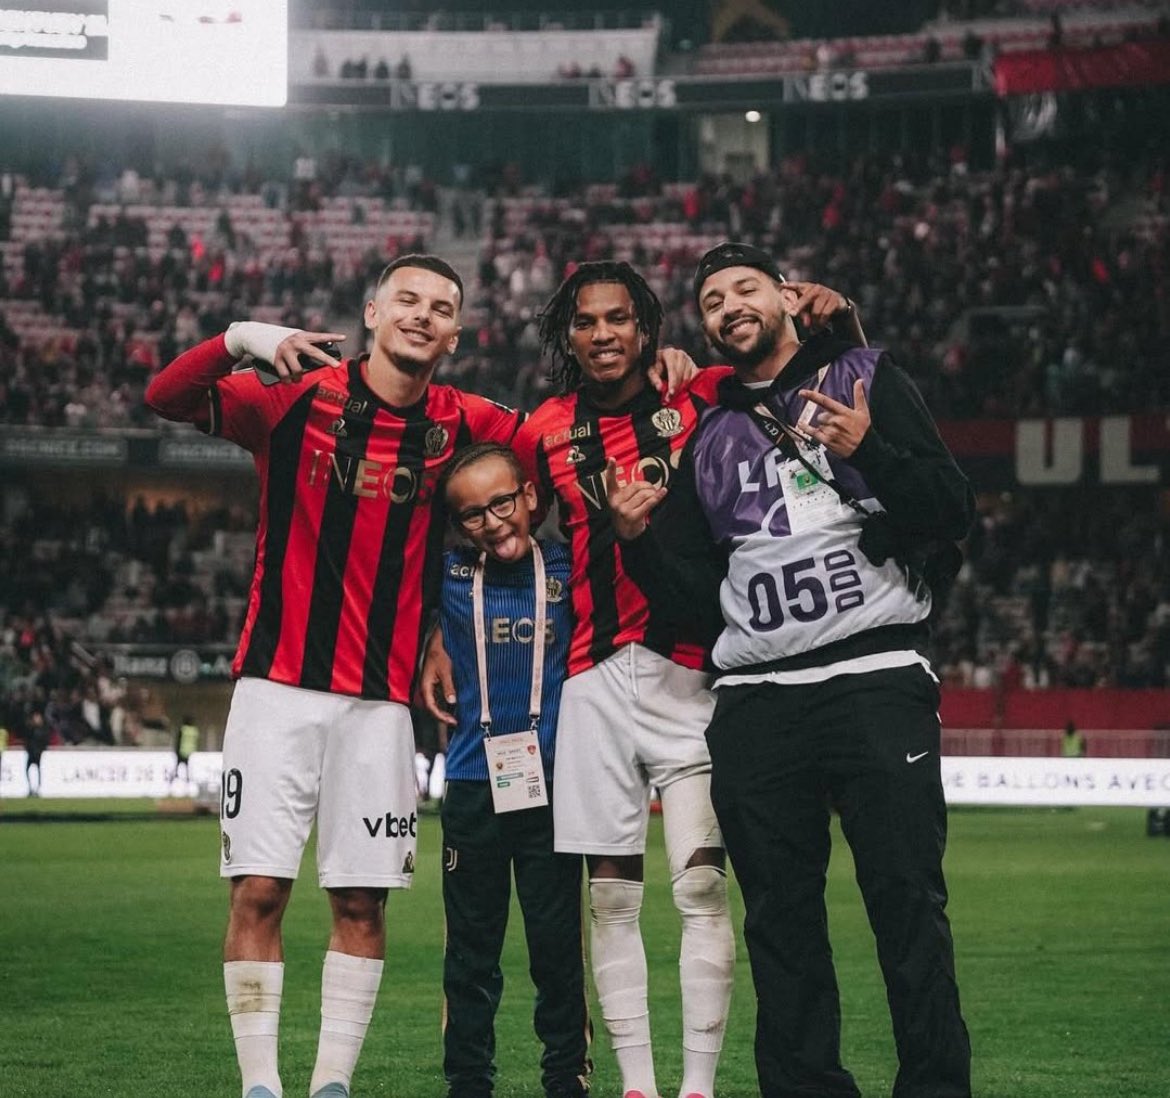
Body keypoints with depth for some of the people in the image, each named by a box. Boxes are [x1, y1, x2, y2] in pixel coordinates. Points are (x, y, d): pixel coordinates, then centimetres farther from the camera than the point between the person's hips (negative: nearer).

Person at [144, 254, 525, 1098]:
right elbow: (166, 397, -11)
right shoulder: (298, 397, -1)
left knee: (363, 900, 2)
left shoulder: (460, 425, 5)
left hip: (381, 702, 2)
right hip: (277, 687, -2)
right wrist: (241, 339, -27)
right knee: (259, 891, -4)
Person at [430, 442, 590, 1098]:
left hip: (551, 783, -1)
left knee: (558, 946, 4)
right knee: (472, 953, 8)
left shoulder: (565, 569, 1)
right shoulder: (449, 577, 3)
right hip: (474, 789, 1)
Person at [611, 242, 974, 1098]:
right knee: (781, 917, 4)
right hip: (756, 700, 4)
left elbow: (955, 513, -1)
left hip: (876, 680, -4)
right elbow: (692, 602, 17)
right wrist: (640, 541, 0)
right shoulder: (708, 439, 20)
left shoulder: (864, 381, 9)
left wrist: (870, 452, -16)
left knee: (907, 902, -9)